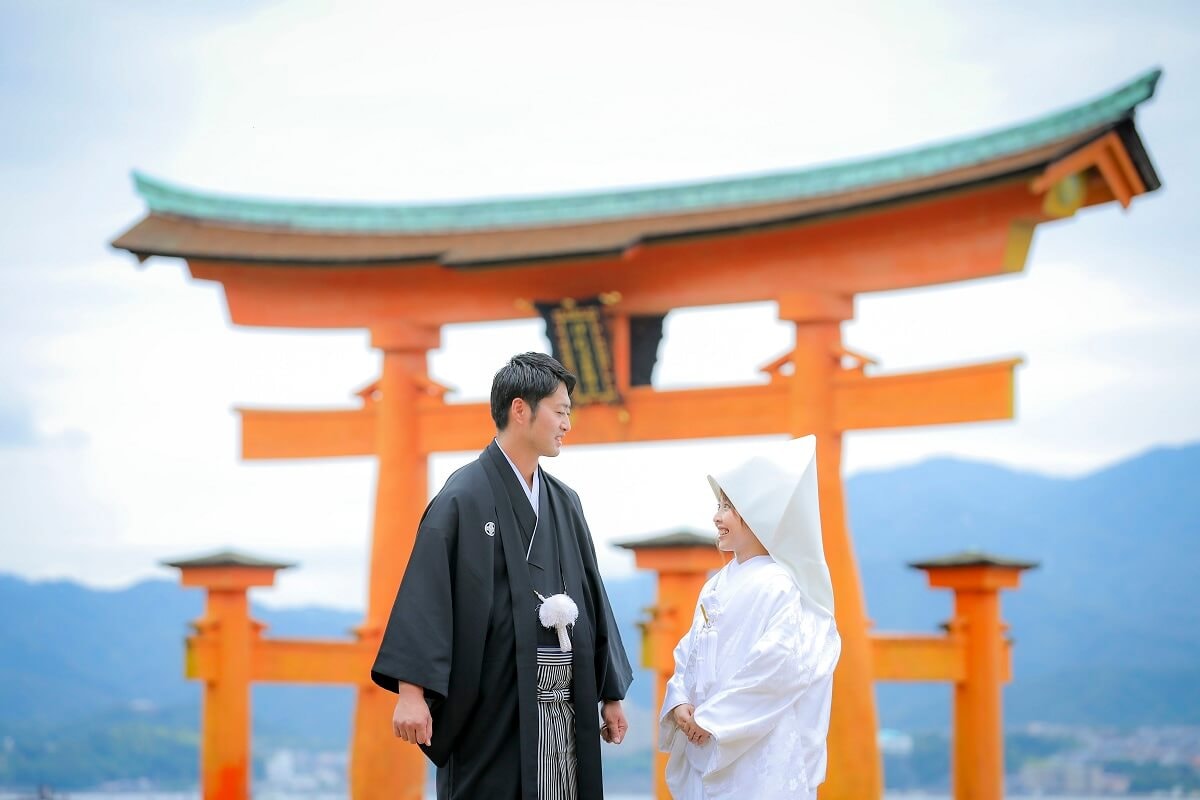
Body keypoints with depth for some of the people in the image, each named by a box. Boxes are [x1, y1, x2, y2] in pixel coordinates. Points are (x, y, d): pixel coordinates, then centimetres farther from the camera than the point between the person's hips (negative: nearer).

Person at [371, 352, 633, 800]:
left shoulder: (564, 501, 13)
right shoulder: (465, 497, -8)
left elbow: (591, 596, 17)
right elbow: (424, 593, -15)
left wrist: (611, 693, 16)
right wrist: (411, 690, -25)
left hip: (564, 707, 7)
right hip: (495, 706, -7)